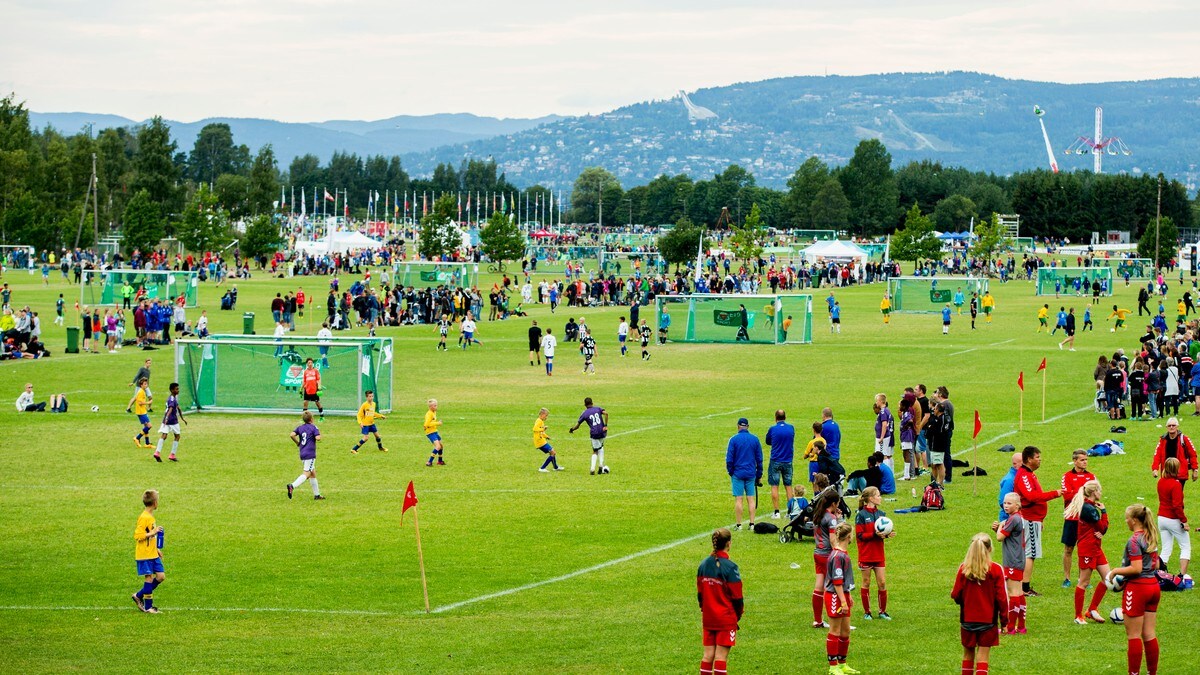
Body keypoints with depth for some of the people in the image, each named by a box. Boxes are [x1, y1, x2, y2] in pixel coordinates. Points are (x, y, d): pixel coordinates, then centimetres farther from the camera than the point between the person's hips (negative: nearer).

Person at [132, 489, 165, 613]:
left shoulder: (151, 517, 13)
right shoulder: (144, 518, -16)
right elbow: (138, 535, -22)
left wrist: (157, 549, 21)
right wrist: (153, 532, -23)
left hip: (153, 554, 9)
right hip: (144, 555, -9)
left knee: (161, 576, 5)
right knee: (149, 578, -4)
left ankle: (139, 596, 17)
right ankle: (148, 607, 4)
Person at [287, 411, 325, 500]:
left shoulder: (300, 427, 9)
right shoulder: (313, 427, -5)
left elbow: (292, 435, -4)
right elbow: (318, 438, -16)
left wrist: (297, 443, 11)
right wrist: (319, 433, 6)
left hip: (302, 454, 7)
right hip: (310, 454, -7)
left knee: (313, 473, 17)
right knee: (306, 474, -10)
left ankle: (317, 494, 21)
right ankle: (292, 486, -31)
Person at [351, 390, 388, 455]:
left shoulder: (373, 404, 4)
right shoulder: (364, 405, -18)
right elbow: (359, 415, -15)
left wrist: (381, 416, 17)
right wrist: (360, 423, -28)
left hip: (372, 423, 7)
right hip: (365, 424, -7)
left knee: (377, 435, 14)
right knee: (365, 438, -14)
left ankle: (381, 448, 38)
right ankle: (353, 449, -7)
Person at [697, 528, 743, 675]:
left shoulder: (704, 564, 1)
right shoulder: (730, 567, -16)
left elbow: (699, 593, 8)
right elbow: (737, 596, -11)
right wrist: (739, 614, 5)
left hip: (708, 618, 5)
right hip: (726, 618, -5)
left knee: (708, 654, 9)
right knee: (721, 656, -1)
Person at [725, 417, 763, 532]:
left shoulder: (734, 439, -7)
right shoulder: (755, 439, 3)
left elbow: (729, 459, -6)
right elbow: (759, 459, 7)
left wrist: (730, 472, 6)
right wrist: (759, 475, 14)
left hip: (738, 474, -3)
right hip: (751, 474, 3)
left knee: (738, 499, 0)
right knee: (751, 498, 7)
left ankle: (738, 524, 1)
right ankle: (752, 524, 5)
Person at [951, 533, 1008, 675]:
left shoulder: (963, 568, -6)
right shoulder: (996, 570, -10)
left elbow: (956, 595, -5)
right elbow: (1001, 598, -9)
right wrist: (1004, 619, 1)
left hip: (967, 619, 2)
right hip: (988, 620, -2)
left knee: (968, 654, 16)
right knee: (982, 656, 1)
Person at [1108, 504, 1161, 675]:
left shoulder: (1134, 541, -16)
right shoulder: (1151, 537, 10)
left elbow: (1136, 568, -22)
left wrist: (1116, 571, -8)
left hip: (1137, 587, -8)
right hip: (1153, 585, 8)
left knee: (1133, 635, 1)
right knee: (1150, 635, 12)